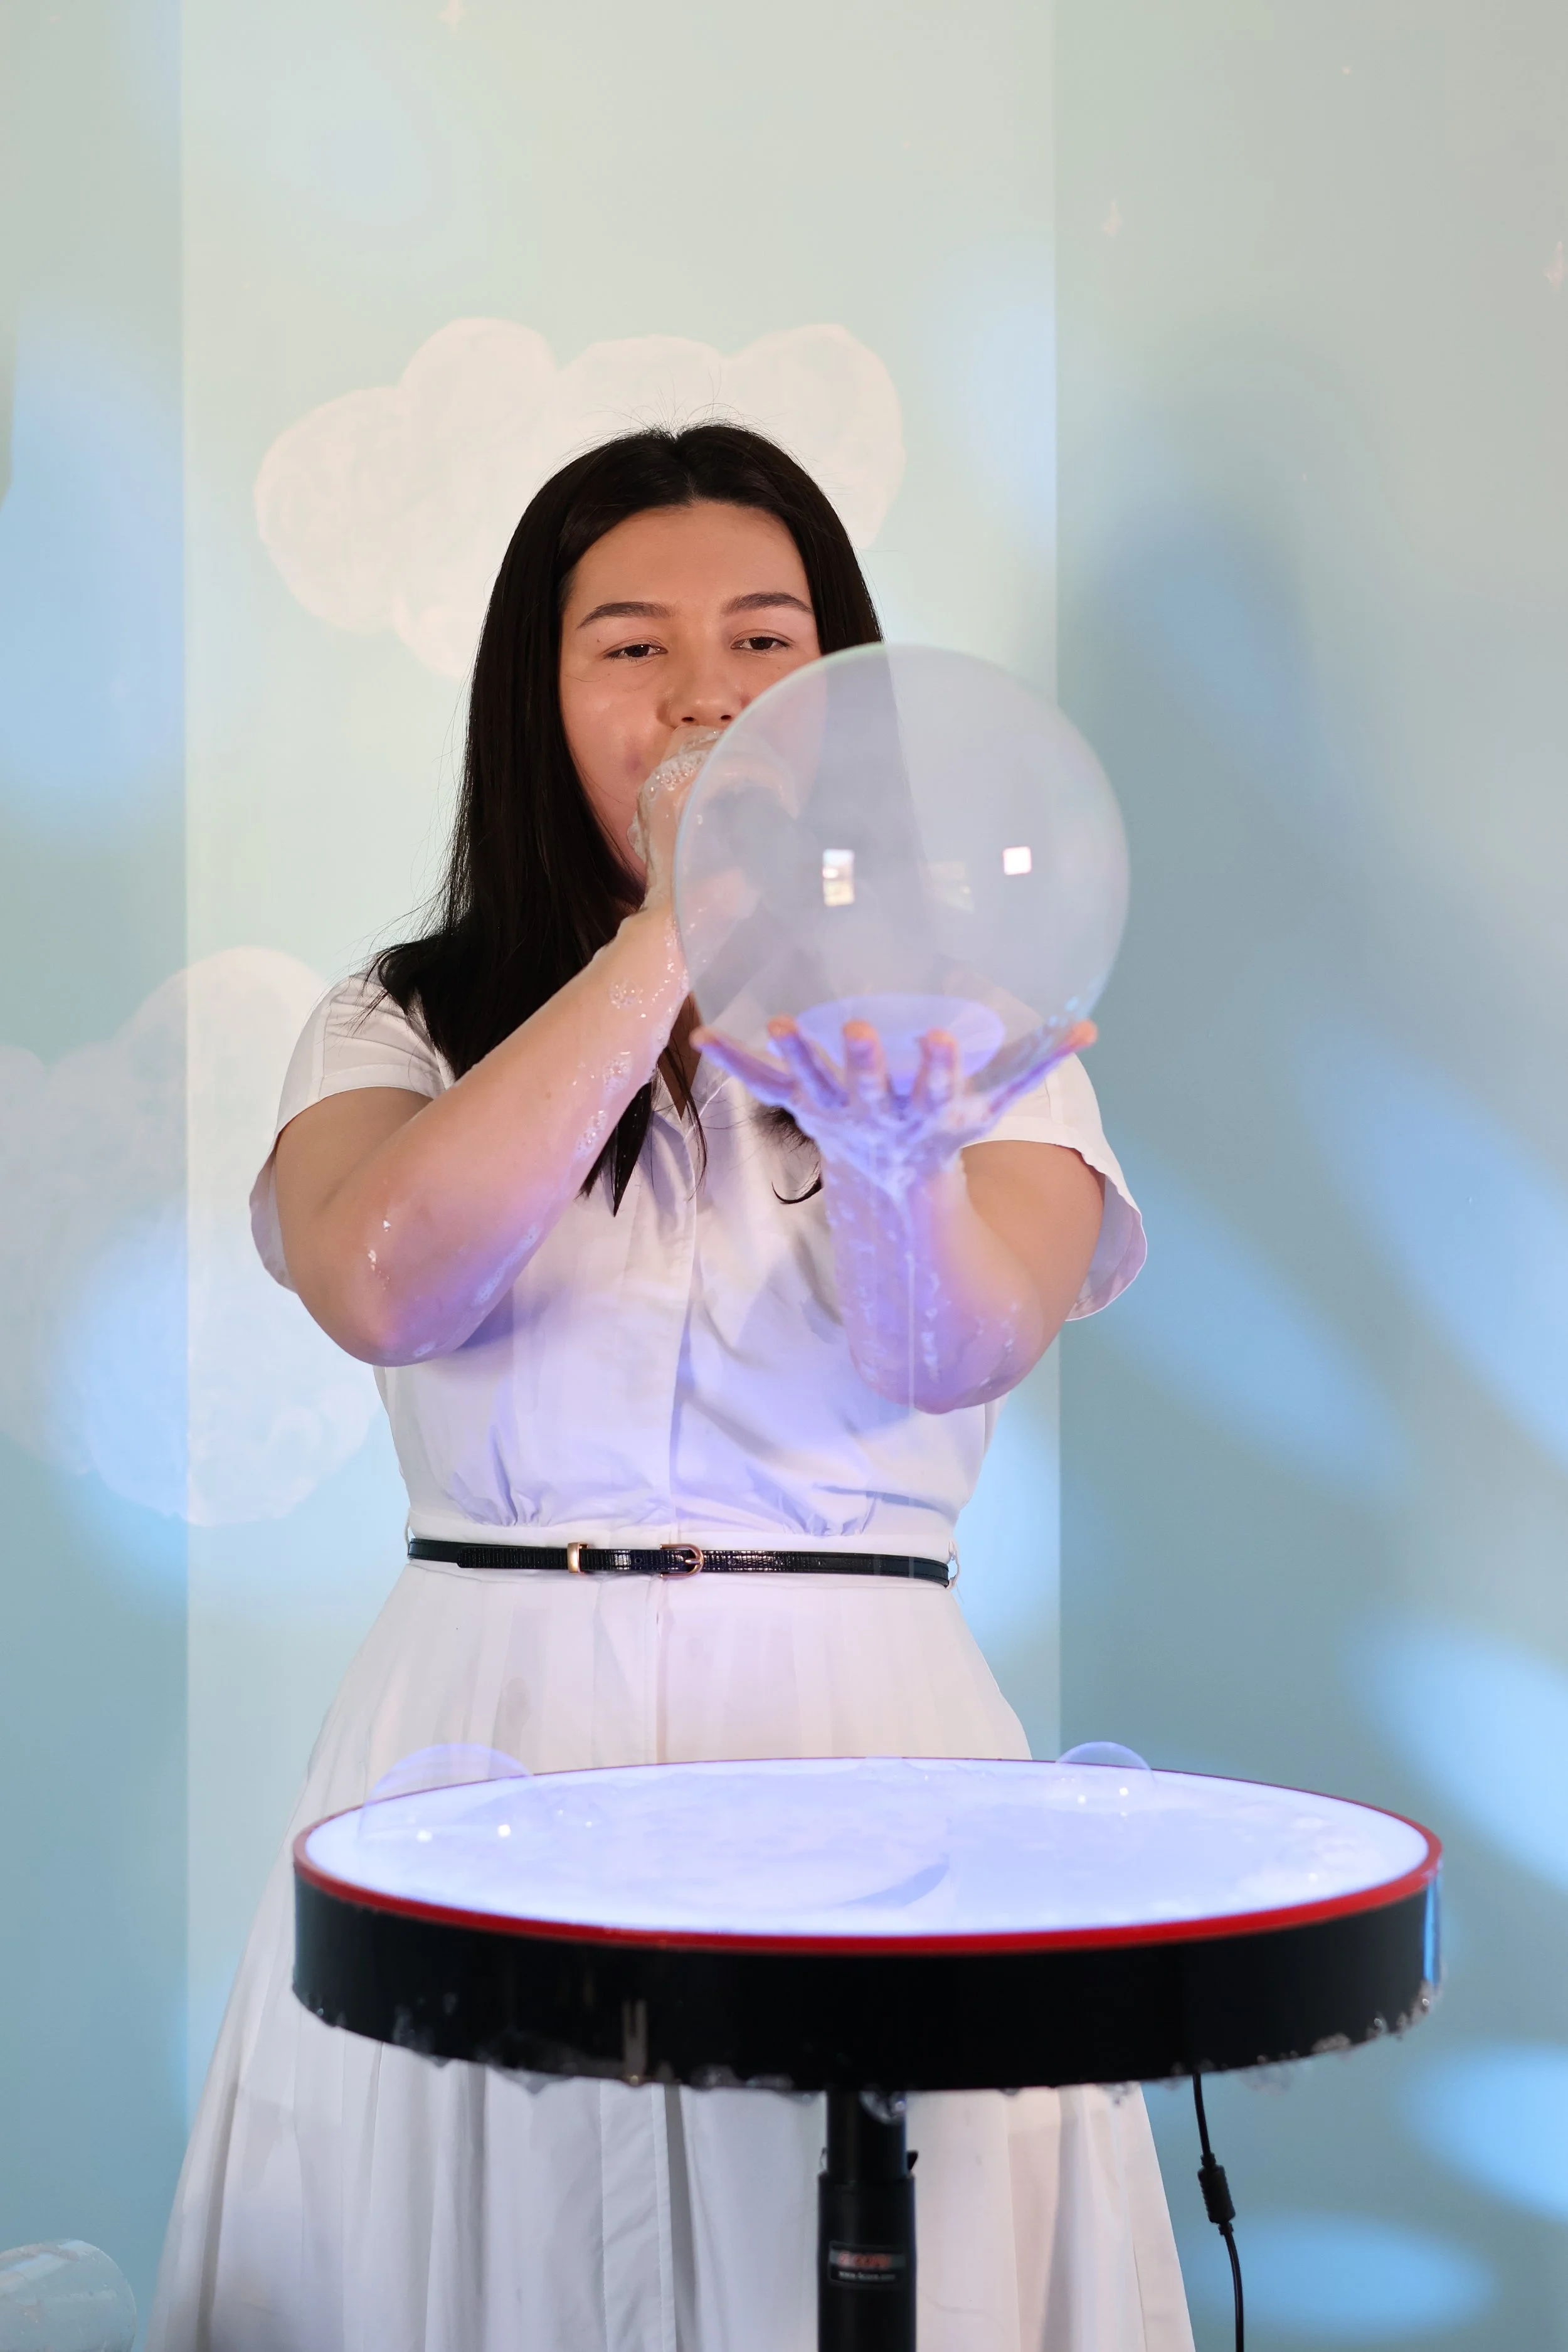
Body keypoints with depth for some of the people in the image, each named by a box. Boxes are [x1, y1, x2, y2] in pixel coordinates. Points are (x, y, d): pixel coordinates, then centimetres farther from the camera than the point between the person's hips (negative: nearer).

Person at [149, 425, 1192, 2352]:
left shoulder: (972, 1032, 6)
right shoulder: (403, 1027, 6)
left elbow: (960, 1348, -14)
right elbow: (384, 1287, -16)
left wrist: (881, 1142, -37)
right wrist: (674, 927, -15)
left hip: (861, 1751, 0)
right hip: (488, 1737, 0)